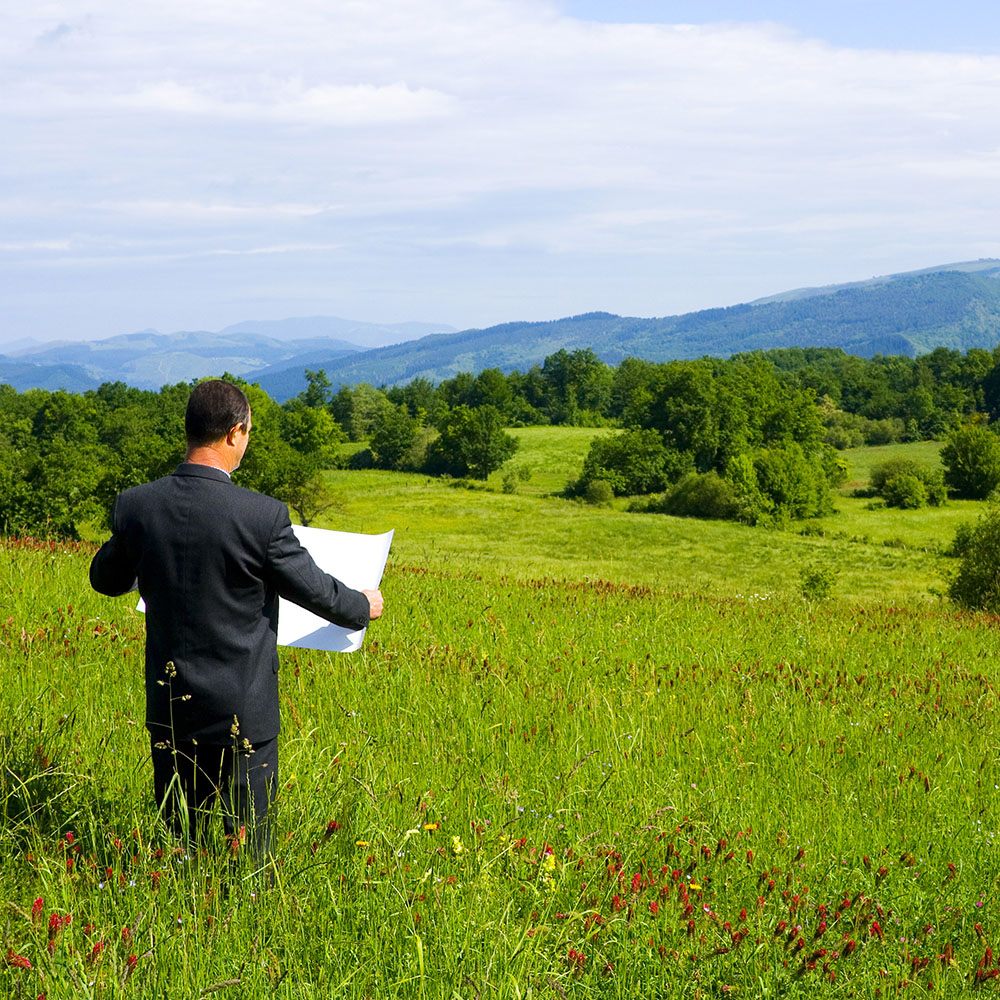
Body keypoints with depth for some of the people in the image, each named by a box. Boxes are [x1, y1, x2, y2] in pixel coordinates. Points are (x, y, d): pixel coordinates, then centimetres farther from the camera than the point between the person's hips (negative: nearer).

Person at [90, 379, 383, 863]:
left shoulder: (137, 505, -8)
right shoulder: (262, 515, -19)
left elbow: (106, 580, 10)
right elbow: (314, 589, -6)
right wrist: (363, 606, 15)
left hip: (169, 709, 4)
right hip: (242, 710, -4)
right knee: (247, 851, 8)